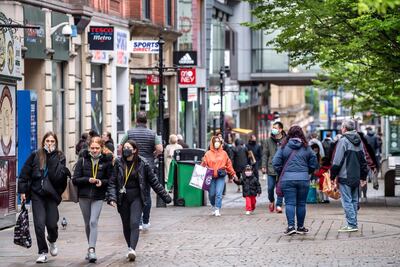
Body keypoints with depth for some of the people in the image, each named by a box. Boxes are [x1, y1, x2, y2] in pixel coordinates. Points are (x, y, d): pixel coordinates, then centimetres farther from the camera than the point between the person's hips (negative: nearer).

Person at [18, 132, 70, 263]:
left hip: (52, 194, 0)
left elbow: (57, 175, -16)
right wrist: (22, 191, 0)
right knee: (39, 224, -7)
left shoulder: (59, 157, 0)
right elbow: (24, 173, 4)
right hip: (37, 194, 0)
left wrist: (52, 157, -18)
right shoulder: (35, 155, 1)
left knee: (52, 223, -1)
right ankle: (43, 253, 5)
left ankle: (52, 241, 34)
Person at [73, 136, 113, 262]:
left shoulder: (106, 162, -1)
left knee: (93, 222, -15)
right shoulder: (82, 161, 0)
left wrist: (102, 182, -18)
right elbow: (75, 180, -2)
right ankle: (91, 247, 27)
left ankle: (92, 250, -19)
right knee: (88, 223, 12)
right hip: (84, 196, 2)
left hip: (98, 197, -2)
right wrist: (88, 180, -17)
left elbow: (111, 180, 3)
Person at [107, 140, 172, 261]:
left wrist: (165, 196, 5)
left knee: (134, 223, -16)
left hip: (137, 197, -2)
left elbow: (153, 181, 4)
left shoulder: (143, 163, -3)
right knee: (126, 225, 8)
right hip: (123, 198, 3)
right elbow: (113, 182, 0)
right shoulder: (119, 163, 1)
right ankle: (130, 248, 22)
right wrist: (112, 197, -14)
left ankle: (132, 250, -25)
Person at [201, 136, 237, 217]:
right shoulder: (208, 154, 1)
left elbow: (228, 164, 13)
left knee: (219, 193, -10)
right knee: (211, 194, 5)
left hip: (220, 177, 0)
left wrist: (233, 173, 15)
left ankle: (217, 210, -6)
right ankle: (213, 206, 32)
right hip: (211, 176, 0)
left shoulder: (223, 153, 6)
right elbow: (203, 165, 0)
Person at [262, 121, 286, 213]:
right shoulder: (268, 141, 6)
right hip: (271, 168, 2)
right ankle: (271, 201, 27)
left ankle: (279, 205, 7)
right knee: (270, 187, 2)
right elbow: (265, 155, 9)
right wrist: (263, 166, 2)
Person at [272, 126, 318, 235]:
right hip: (303, 179, 1)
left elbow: (276, 163, -4)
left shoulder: (284, 147, -1)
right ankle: (300, 227, 16)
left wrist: (281, 174, 10)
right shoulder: (306, 148, 4)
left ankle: (291, 226, -11)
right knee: (301, 203, 10)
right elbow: (314, 164, 6)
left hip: (287, 179, -1)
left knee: (290, 203, 0)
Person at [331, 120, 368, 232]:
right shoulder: (359, 142, 12)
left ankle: (351, 224, -9)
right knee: (354, 201, 12)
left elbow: (337, 161, -12)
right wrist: (363, 176, 24)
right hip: (356, 177, 7)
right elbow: (363, 160, 18)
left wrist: (333, 176, -6)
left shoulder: (343, 141, -11)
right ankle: (353, 224, 15)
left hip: (345, 177, -7)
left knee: (347, 201, -5)